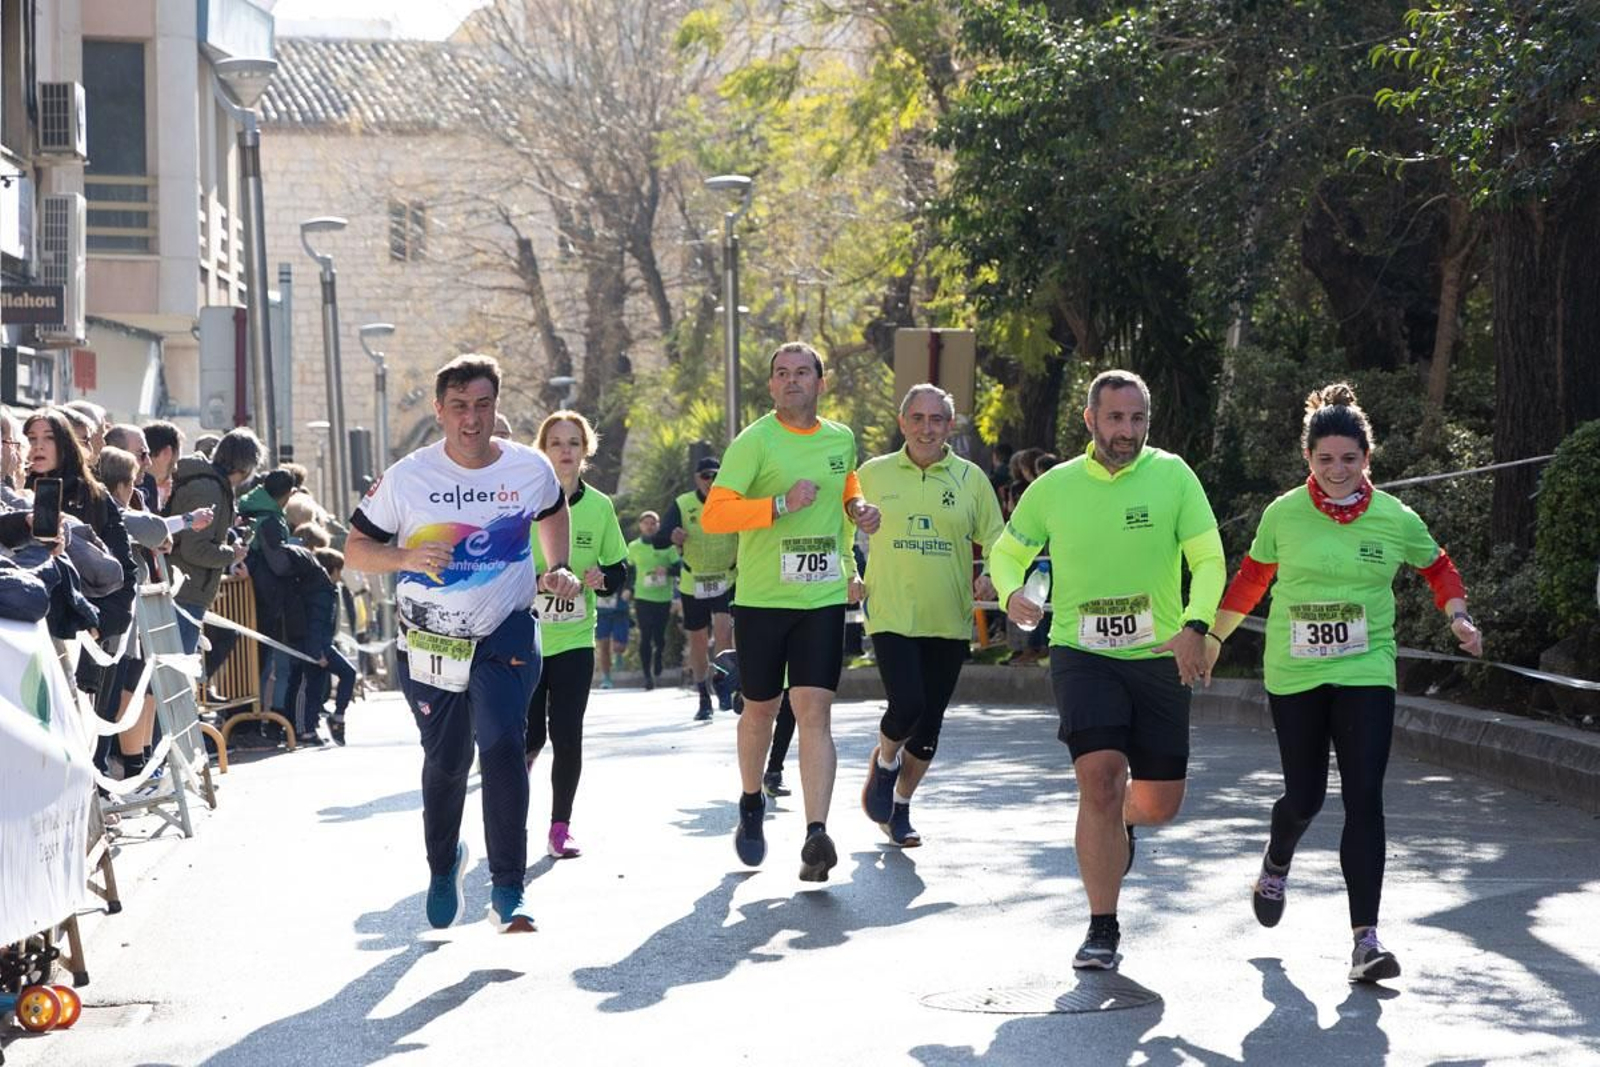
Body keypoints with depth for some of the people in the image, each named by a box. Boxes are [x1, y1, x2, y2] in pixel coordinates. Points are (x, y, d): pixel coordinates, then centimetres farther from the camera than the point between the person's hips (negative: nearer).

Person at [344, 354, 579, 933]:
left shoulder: (530, 469, -4)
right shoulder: (406, 477, -10)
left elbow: (553, 512, 19)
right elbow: (355, 548, -3)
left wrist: (558, 569, 5)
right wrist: (407, 558, -21)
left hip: (506, 635, -1)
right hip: (429, 641, 1)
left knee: (502, 747, -20)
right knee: (445, 762, 12)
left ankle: (508, 891, -15)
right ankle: (443, 864, 40)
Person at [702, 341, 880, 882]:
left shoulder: (842, 440, 7)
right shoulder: (754, 442, -9)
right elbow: (713, 514, -17)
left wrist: (858, 506, 8)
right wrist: (782, 504, -24)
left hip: (823, 598, 2)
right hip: (761, 597, -2)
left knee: (815, 713, -10)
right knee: (761, 710, 13)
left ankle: (816, 834, -18)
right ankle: (751, 807, 38)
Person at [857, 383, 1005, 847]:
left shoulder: (971, 478, 5)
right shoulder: (873, 474, 3)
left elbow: (995, 540, 10)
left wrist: (990, 577, -9)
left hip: (948, 619, 2)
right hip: (891, 614, -2)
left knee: (930, 722, 6)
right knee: (907, 705, -19)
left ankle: (900, 807, 26)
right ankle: (884, 763, 15)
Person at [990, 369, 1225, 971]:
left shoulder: (1172, 476, -3)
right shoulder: (1054, 487, 0)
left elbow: (1208, 559, -5)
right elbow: (1008, 551, 13)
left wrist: (1194, 628, -22)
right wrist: (1012, 593, -10)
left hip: (1159, 657, 1)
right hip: (1082, 654, -1)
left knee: (1160, 804, 5)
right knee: (1100, 777, -20)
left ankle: (1122, 819, 45)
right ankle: (1102, 930, -9)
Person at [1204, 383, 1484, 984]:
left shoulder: (1395, 519, -2)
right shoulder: (1283, 515, -2)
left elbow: (1439, 569, 13)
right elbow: (1253, 576, 13)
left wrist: (1458, 617, -3)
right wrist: (1214, 636, 18)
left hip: (1365, 672, -1)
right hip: (1294, 675, 1)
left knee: (1364, 798, -12)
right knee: (1305, 796, 8)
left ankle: (1365, 939, -11)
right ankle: (1275, 867, 45)